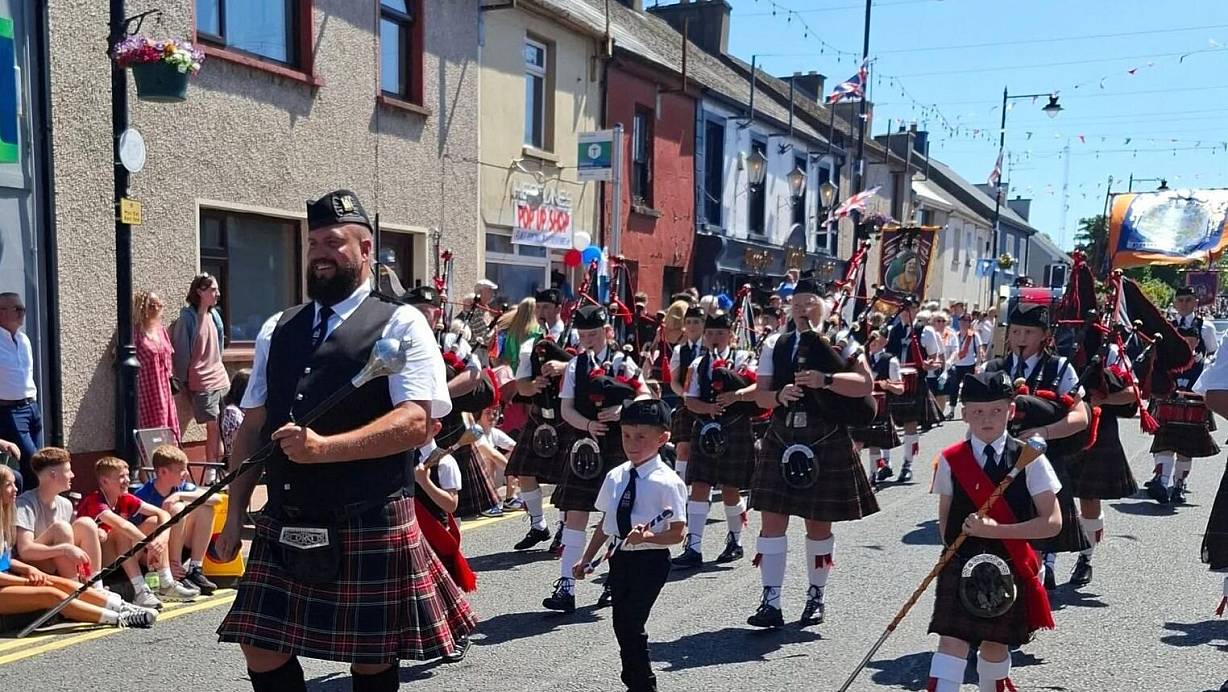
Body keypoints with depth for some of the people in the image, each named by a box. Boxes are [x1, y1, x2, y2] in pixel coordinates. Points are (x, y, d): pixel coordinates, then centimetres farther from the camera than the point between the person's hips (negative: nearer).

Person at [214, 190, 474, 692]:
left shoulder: (401, 325, -5)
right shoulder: (276, 330, 13)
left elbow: (417, 421, -16)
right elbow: (252, 427, 15)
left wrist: (324, 447, -24)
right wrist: (235, 513, 10)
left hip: (369, 525, -5)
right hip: (285, 524, 5)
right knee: (262, 650, 8)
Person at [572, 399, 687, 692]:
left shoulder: (667, 482, -14)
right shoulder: (615, 476, 4)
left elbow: (677, 533, -12)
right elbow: (605, 522, 13)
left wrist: (646, 537, -28)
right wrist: (586, 559, 15)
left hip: (650, 561, -6)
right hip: (619, 559, 6)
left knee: (630, 624, -9)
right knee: (622, 625, 13)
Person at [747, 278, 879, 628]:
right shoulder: (775, 345, 8)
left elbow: (865, 383, -14)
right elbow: (760, 395, 5)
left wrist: (825, 379, -27)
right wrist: (779, 396, -16)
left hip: (827, 444, -2)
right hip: (781, 441, 2)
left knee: (819, 523, 9)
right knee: (772, 520, -1)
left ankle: (816, 596, 27)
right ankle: (770, 602, 5)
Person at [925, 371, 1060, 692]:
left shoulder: (1029, 459, -6)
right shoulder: (951, 460, -2)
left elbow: (1052, 522, -9)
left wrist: (996, 530, -17)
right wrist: (956, 550, -5)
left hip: (1009, 569, 0)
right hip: (961, 566, 0)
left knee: (996, 644, 14)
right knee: (952, 642, -8)